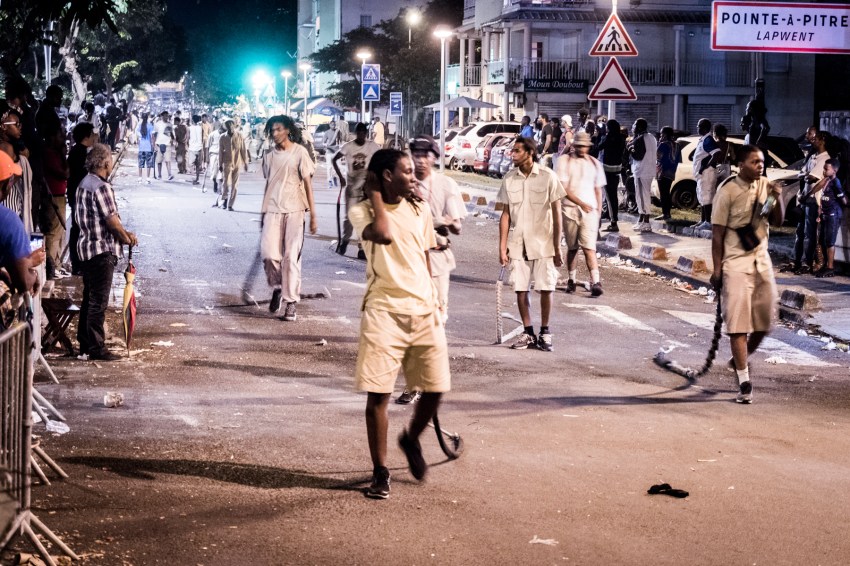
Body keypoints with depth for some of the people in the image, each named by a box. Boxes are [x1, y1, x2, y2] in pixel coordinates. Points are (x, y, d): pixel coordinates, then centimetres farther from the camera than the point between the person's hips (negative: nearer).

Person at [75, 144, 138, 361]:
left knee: (89, 298, 16)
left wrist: (123, 233, 11)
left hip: (87, 247, 10)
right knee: (99, 301, -6)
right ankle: (96, 348, -3)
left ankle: (84, 343, 23)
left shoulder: (84, 184, 13)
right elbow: (111, 219, -19)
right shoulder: (101, 187, -19)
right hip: (102, 249, -10)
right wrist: (126, 237, -2)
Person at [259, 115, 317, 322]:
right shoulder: (269, 154, 10)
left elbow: (308, 183, -2)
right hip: (272, 210, 3)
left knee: (291, 257, -4)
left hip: (294, 210, -3)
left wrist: (313, 216, -5)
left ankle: (291, 302, 3)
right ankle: (277, 287, 16)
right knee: (268, 253, -10)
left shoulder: (299, 152, -2)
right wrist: (264, 212, 19)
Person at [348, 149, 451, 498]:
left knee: (436, 388, 2)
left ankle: (411, 440, 33)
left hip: (424, 311, 5)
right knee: (378, 394, -3)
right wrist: (375, 195, -13)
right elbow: (383, 234, -25)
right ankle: (380, 473, 10)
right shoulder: (362, 212, -4)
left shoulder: (420, 210, 11)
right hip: (384, 312, -4)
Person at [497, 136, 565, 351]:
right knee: (520, 290, 4)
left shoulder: (547, 176, -7)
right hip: (518, 244, 3)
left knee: (545, 289, 1)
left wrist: (557, 248, -6)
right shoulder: (509, 179, 2)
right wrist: (502, 247, 1)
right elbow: (506, 214, 6)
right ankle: (528, 333, 16)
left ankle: (544, 332, 16)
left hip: (543, 243, -3)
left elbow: (556, 213, -4)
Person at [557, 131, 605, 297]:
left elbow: (598, 189, 16)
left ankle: (596, 282, -20)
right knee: (572, 247, 8)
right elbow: (563, 188, -7)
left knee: (589, 247, -11)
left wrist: (599, 210, 9)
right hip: (570, 209, 0)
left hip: (590, 210, 0)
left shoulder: (595, 164, 12)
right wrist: (581, 203, -15)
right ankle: (571, 280, 21)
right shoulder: (565, 161, 2)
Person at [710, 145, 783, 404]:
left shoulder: (765, 186, 5)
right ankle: (744, 384, -2)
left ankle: (741, 360, 35)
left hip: (761, 259, 6)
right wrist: (717, 269, -11)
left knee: (765, 319, 10)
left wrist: (777, 199, -8)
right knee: (738, 323, -5)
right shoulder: (728, 192, -11)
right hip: (736, 263, -6)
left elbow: (777, 222, 10)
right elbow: (717, 233, -9)